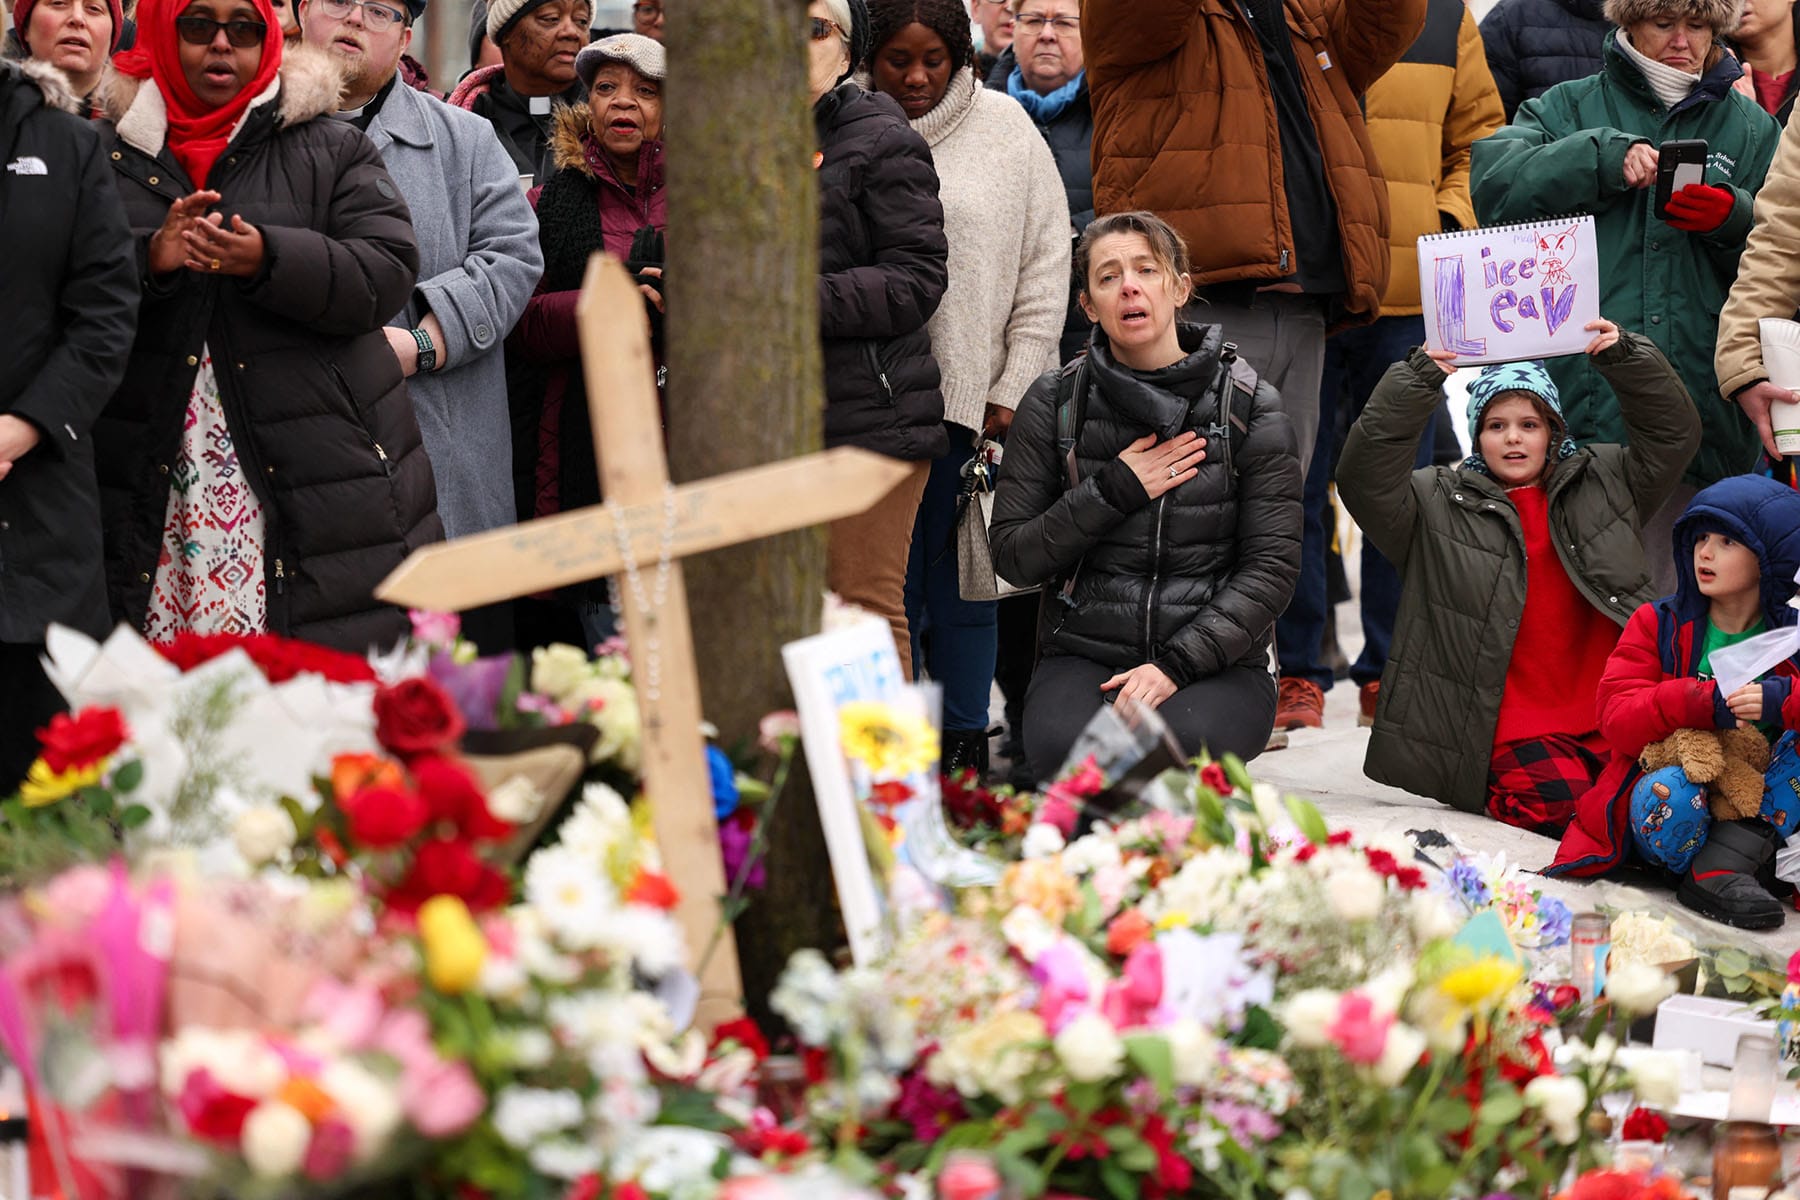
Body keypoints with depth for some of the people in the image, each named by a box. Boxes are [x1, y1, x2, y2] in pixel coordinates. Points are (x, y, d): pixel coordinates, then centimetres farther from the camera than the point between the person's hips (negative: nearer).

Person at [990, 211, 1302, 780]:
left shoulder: (1249, 409, 2)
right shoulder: (1055, 403, 6)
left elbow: (1272, 567, -4)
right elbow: (1011, 555, 5)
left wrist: (1175, 665, -16)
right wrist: (1113, 492, -9)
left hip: (1217, 663, 0)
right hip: (1084, 658, 0)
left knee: (1178, 741, -35)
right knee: (1065, 745, -35)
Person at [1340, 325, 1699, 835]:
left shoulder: (1602, 484, 17)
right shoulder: (1438, 504, 8)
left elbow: (1673, 433, 14)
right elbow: (1364, 476, -6)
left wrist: (1625, 357, -1)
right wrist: (1416, 380, -14)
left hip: (1607, 720, 3)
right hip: (1512, 730, -3)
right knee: (1561, 802, -29)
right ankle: (1498, 795, 1)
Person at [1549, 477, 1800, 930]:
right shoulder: (1657, 624, 4)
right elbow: (1616, 718, -9)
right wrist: (1699, 703, -25)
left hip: (1754, 803, 2)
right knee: (1671, 794, -37)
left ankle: (1723, 862, -32)